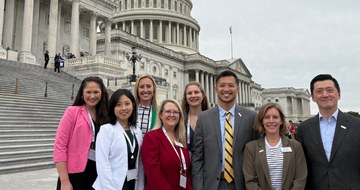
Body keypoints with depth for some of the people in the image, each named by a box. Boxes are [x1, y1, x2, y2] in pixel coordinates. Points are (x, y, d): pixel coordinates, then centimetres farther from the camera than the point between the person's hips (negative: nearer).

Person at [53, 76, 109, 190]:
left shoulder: (106, 117, 5)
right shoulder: (72, 111, -4)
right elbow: (59, 146, -8)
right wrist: (64, 181, -12)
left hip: (98, 175, 4)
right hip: (74, 174, -3)